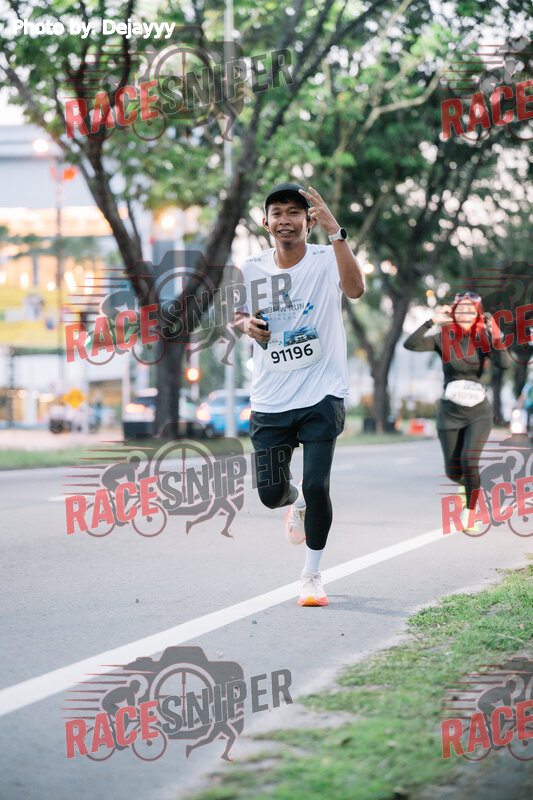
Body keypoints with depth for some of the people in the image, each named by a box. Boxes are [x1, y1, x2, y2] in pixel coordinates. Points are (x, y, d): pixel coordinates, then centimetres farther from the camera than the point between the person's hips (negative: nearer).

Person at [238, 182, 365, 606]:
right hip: (269, 401, 4)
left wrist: (335, 230, -38)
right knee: (271, 494, 3)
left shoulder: (327, 260, -8)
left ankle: (313, 575, 8)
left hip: (322, 396, -3)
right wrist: (248, 324, -3)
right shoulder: (252, 270, 4)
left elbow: (356, 289, -30)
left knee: (317, 486, -12)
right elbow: (242, 314, 21)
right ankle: (298, 503, 42)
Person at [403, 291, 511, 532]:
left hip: (479, 412, -1)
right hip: (450, 412, 1)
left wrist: (495, 336, -31)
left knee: (469, 460, -20)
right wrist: (431, 321, -27)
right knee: (453, 471, 6)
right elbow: (410, 344, -19)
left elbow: (505, 364, -19)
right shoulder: (443, 338, -5)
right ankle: (468, 484, 43)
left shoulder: (484, 338, -3)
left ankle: (470, 515, -4)